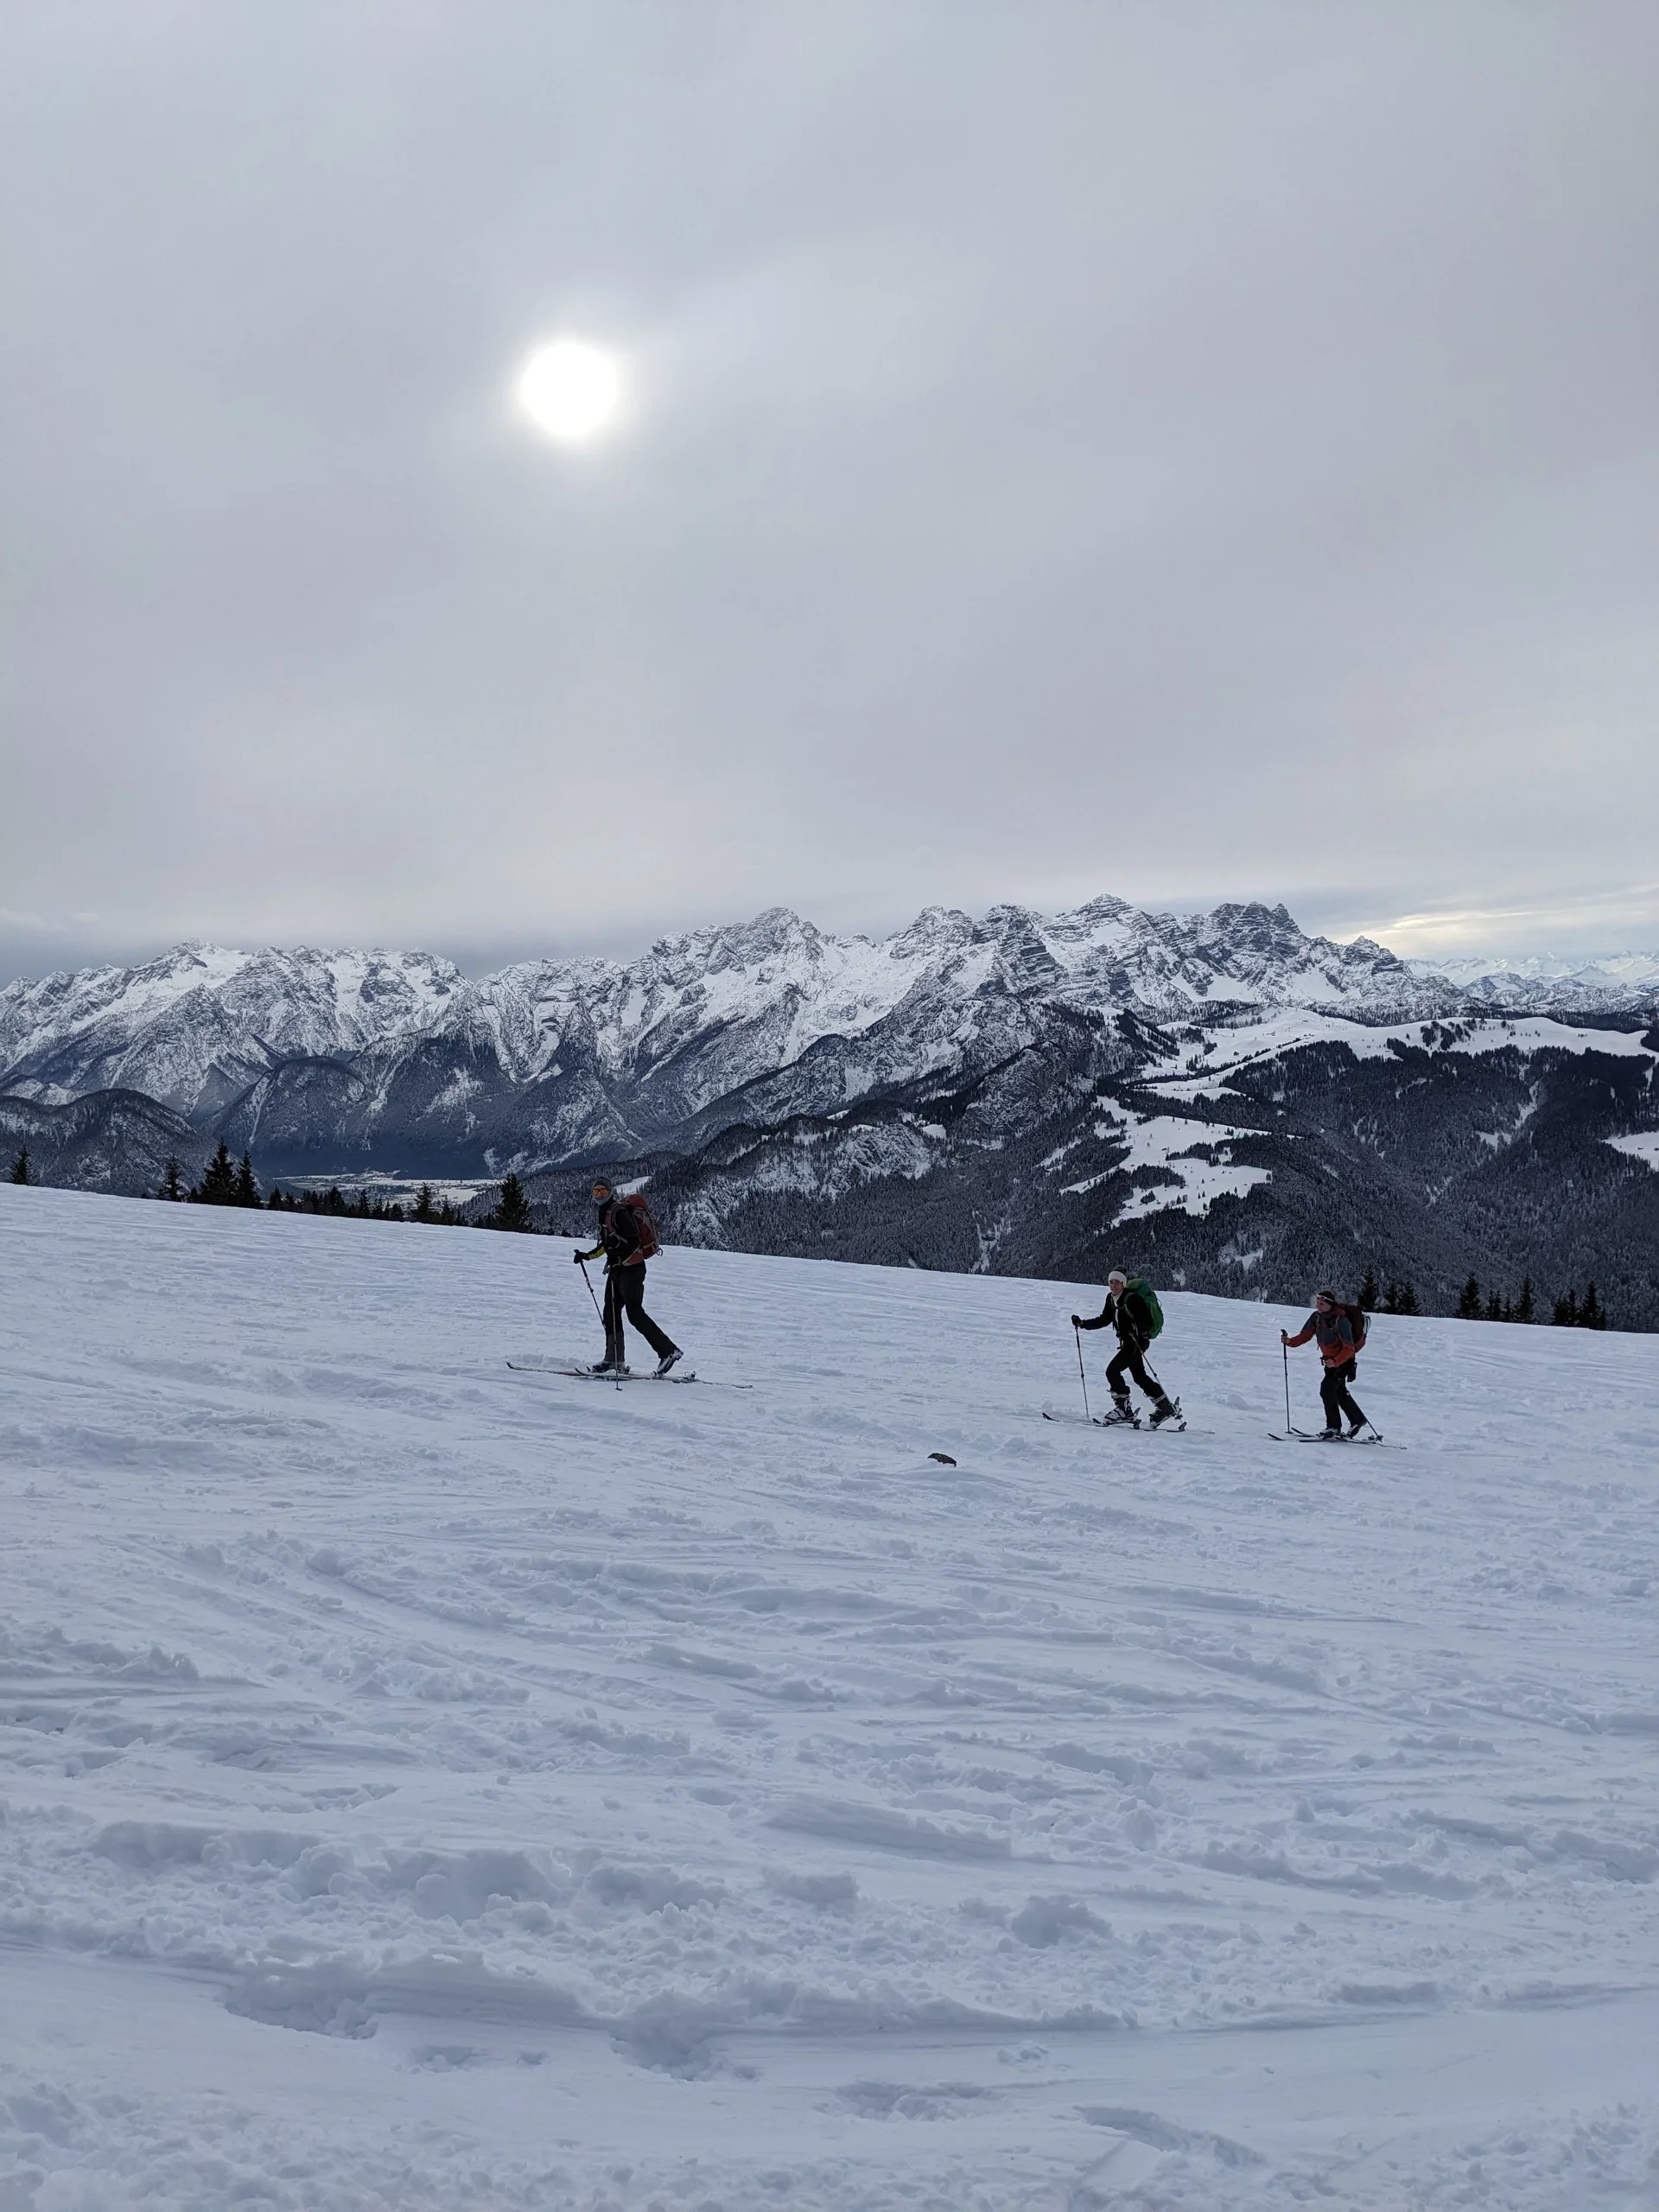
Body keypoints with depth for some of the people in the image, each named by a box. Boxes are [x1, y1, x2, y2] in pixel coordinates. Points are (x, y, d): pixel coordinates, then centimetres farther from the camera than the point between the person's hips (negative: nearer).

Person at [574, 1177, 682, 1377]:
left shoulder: (619, 1212, -13)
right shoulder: (604, 1213, 16)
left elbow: (634, 1241, -21)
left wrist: (619, 1259, -31)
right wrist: (587, 1256, 24)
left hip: (632, 1268, -10)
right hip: (618, 1269, 10)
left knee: (635, 1312, -12)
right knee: (611, 1313, 7)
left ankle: (669, 1351, -9)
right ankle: (615, 1360, 12)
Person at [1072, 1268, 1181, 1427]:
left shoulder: (1133, 1298, -19)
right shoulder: (1111, 1298, 5)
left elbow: (1148, 1322, -21)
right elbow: (1104, 1320, 14)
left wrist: (1138, 1328, -41)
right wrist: (1083, 1324, 5)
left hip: (1139, 1342, -9)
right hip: (1127, 1342, 9)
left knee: (1112, 1371, -13)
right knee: (1140, 1376, 15)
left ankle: (1124, 1409, -5)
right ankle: (1166, 1407, 25)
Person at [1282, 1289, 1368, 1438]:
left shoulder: (1340, 1321, -28)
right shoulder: (1316, 1317, -7)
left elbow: (1349, 1349, -29)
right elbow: (1305, 1335, -2)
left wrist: (1336, 1361, -42)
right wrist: (1290, 1341, -20)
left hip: (1344, 1360, -9)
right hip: (1330, 1360, 9)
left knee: (1327, 1389, -18)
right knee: (1339, 1392, 22)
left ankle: (1334, 1428, -12)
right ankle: (1357, 1420, 42)